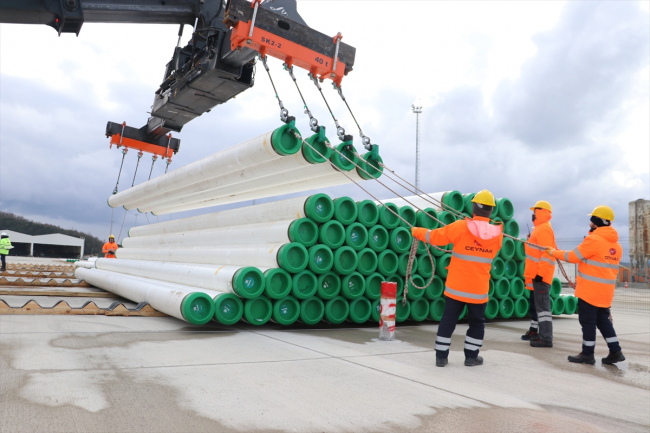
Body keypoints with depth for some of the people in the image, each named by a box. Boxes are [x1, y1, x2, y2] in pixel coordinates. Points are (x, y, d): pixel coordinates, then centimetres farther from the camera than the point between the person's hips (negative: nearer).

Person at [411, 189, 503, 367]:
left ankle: (441, 356, 14)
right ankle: (471, 357, 24)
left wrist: (416, 231, 14)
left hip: (456, 286, -1)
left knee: (448, 320, 10)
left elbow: (434, 236, -4)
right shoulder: (497, 234, -5)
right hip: (479, 289, 1)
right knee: (477, 322, 19)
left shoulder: (460, 227, -14)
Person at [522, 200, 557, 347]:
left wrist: (540, 273, -26)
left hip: (541, 275, -11)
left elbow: (547, 253, -23)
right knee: (535, 304, 19)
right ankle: (534, 330, 30)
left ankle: (546, 338, -8)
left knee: (542, 305, -10)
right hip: (536, 274, 11)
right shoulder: (539, 228, 18)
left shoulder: (544, 229, -15)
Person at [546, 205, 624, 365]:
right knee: (603, 320, 17)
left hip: (589, 290, -8)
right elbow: (611, 268, 15)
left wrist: (554, 252, 4)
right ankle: (615, 352, 17)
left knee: (588, 321, 1)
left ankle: (587, 354, 8)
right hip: (606, 291, 8)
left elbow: (572, 256, -11)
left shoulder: (593, 240, -16)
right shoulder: (616, 245, 10)